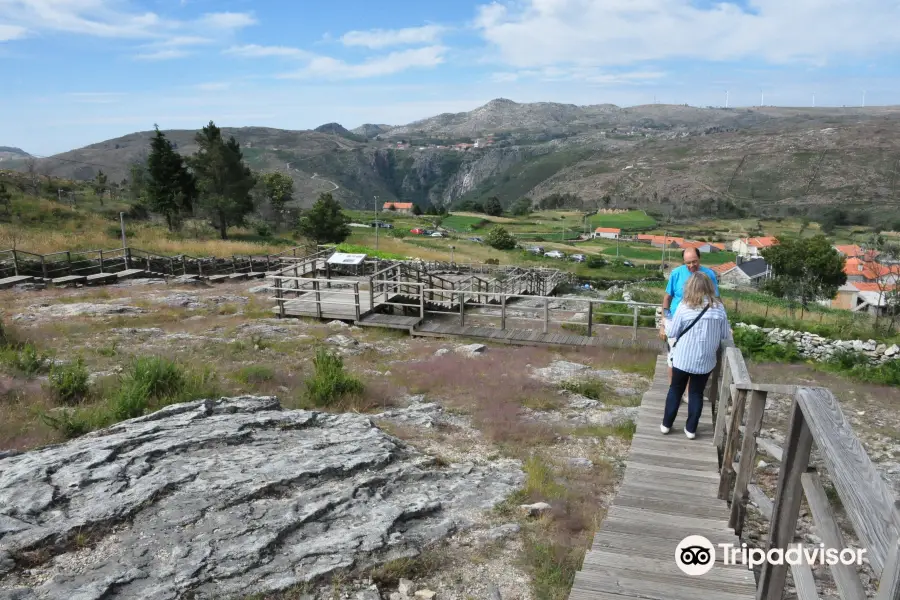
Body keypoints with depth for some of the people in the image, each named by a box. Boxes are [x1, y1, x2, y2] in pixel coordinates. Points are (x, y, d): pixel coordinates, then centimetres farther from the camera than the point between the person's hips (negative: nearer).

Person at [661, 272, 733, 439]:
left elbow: (671, 333, -7)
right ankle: (691, 429, 22)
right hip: (705, 361, 1)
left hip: (683, 359, -1)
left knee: (675, 390, 16)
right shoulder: (718, 307, -5)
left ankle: (666, 424, 23)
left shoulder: (685, 306, -12)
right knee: (697, 393, 15)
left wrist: (667, 327, 14)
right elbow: (726, 336, 2)